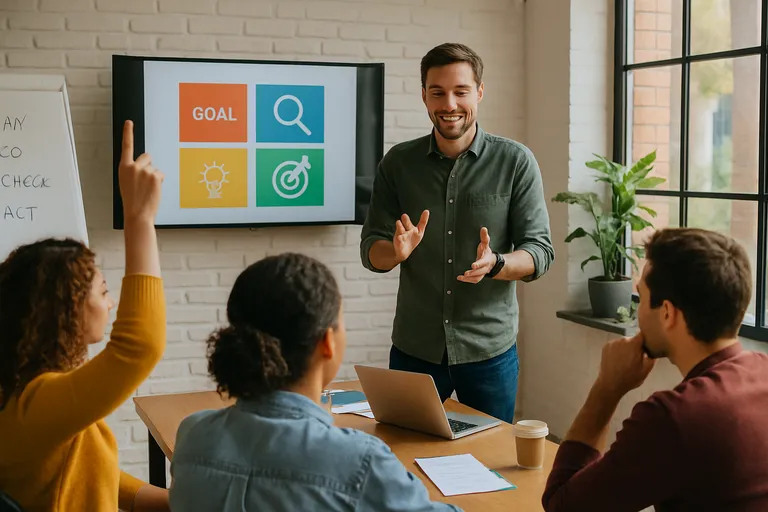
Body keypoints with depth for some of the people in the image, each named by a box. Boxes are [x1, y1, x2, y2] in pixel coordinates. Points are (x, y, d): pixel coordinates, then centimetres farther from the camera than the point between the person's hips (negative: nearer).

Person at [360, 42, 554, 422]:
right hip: (414, 349, 2)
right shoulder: (398, 163, 1)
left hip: (490, 351, -1)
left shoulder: (515, 161, -5)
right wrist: (397, 251, -20)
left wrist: (494, 263, -26)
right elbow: (371, 250, 3)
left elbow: (540, 251, -5)